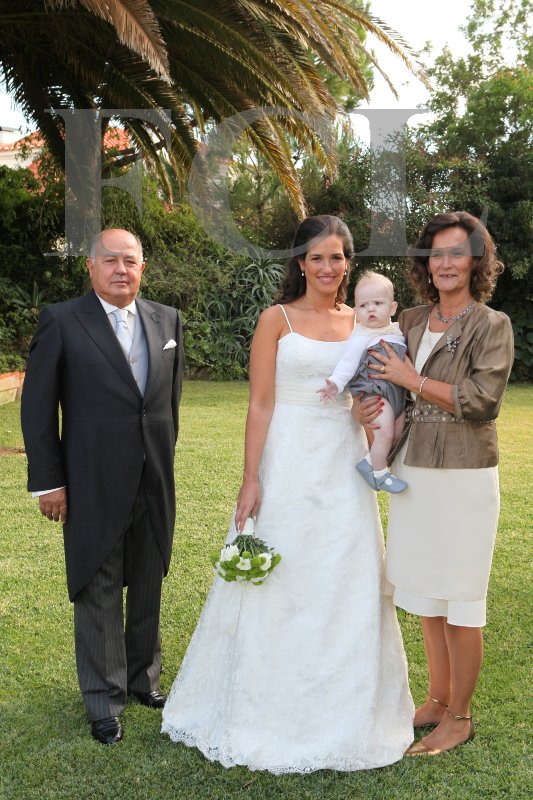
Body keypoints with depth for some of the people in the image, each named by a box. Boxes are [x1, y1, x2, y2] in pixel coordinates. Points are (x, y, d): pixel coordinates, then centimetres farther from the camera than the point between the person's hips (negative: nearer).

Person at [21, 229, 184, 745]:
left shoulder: (167, 321, 5)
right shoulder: (61, 321, -7)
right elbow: (37, 405, -6)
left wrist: (164, 459, 12)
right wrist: (47, 481, -8)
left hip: (155, 485, 4)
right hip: (93, 488, -4)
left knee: (148, 590, 17)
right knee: (99, 596, 8)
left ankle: (143, 678, 38)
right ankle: (104, 701, 26)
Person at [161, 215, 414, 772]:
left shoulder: (359, 323, 9)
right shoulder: (277, 319, -3)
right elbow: (260, 404, -7)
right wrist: (250, 480, -14)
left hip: (345, 465, 4)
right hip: (289, 463, -4)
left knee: (348, 587, 10)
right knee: (279, 585, 5)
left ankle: (342, 711, 31)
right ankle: (269, 710, 25)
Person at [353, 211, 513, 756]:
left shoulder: (491, 326, -6)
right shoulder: (411, 322, 9)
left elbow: (483, 400, -16)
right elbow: (385, 385, 16)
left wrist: (414, 380, -14)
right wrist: (365, 404, -6)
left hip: (462, 478, -5)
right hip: (412, 473, 6)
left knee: (458, 601, 4)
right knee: (426, 597, 15)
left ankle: (458, 717, 21)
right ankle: (437, 701, 32)